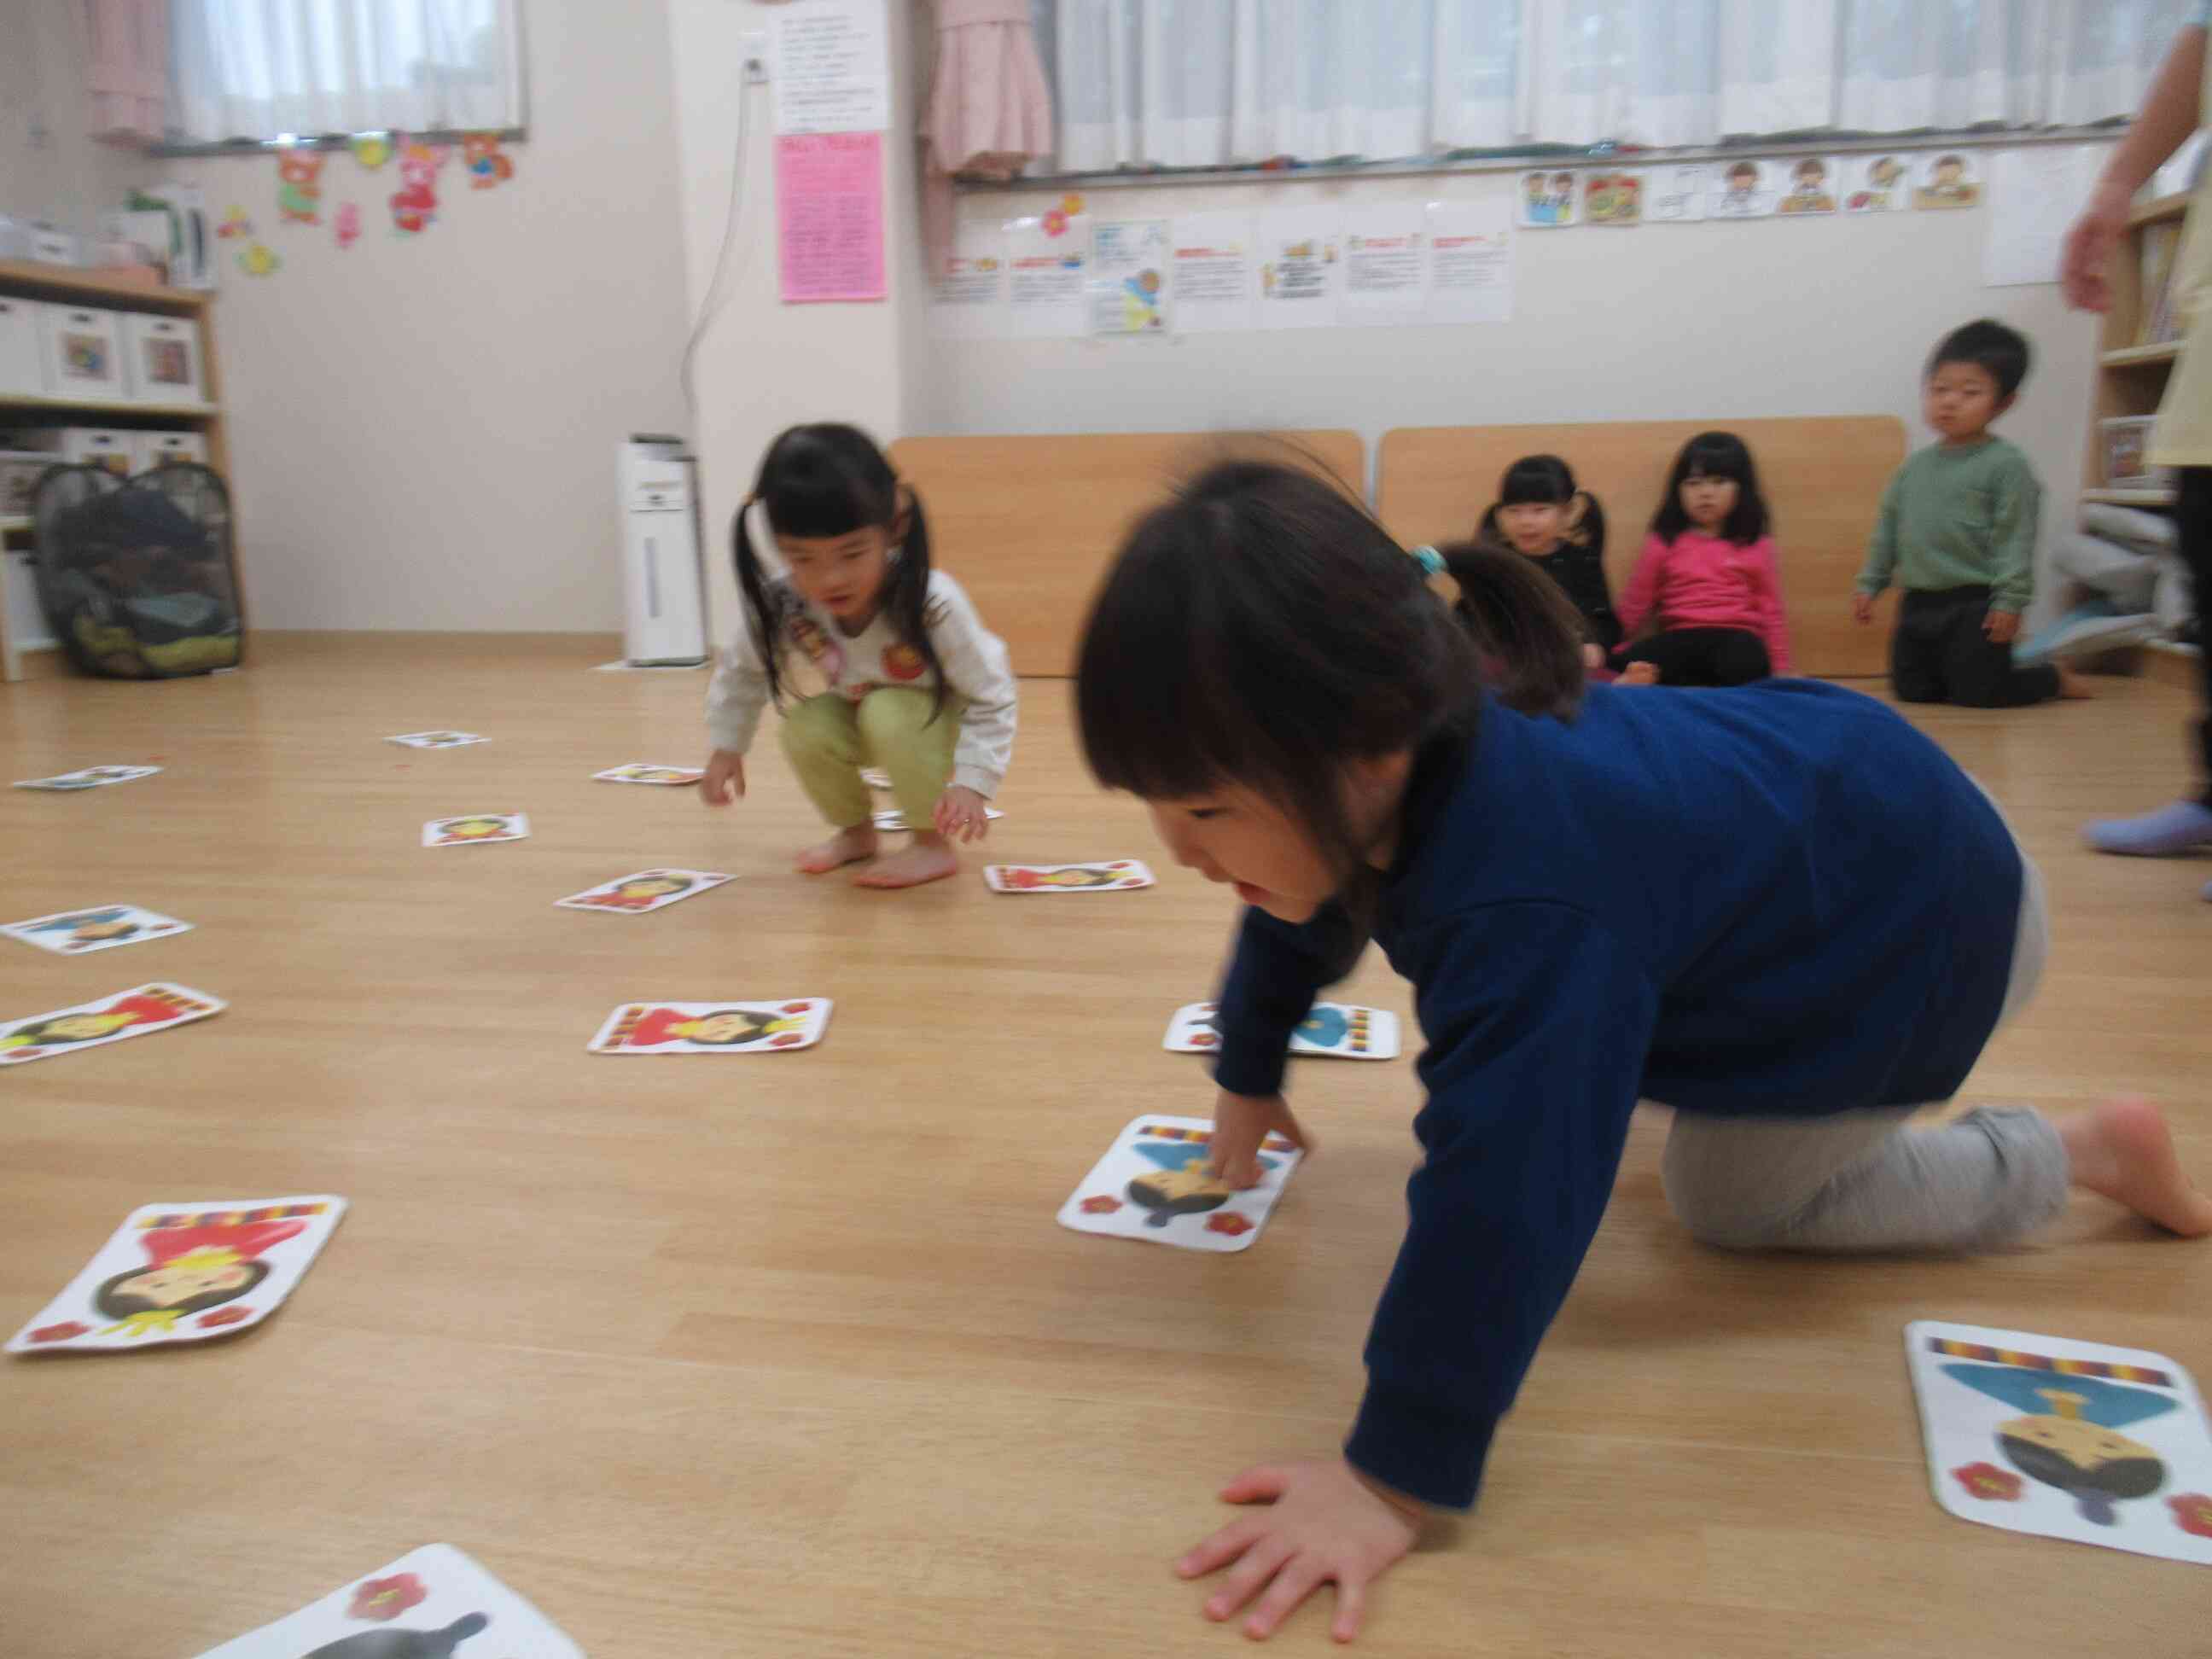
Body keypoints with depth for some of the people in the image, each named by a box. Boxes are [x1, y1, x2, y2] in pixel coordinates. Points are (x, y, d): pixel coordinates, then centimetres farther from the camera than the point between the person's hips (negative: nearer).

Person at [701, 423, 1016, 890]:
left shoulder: (932, 603, -39)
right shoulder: (782, 606, -27)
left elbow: (992, 697, -28)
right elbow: (742, 670, -3)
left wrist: (973, 782, -37)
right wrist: (727, 747, -2)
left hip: (944, 722, -4)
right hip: (862, 717, 4)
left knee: (889, 714, -33)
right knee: (807, 728, -22)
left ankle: (933, 844, -14)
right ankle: (856, 830, 5)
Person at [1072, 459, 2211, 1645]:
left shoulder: (1524, 902, -47)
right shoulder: (1372, 774, -21)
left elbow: (1502, 1202, -45)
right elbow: (1289, 924, -1)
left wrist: (1394, 1482, -35)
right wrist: (1247, 1081, 13)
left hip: (1920, 915, -7)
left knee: (1734, 1203, 6)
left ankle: (2077, 1155, 19)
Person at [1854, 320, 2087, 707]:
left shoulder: (2006, 464, -10)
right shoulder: (1915, 465, 10)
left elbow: (2015, 538, -13)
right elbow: (1889, 526, 16)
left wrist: (2010, 600, -18)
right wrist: (1869, 584, 13)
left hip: (1975, 605, -6)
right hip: (1918, 602, 6)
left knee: (1976, 693, -6)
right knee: (1911, 690, 9)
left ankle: (2055, 678, 24)